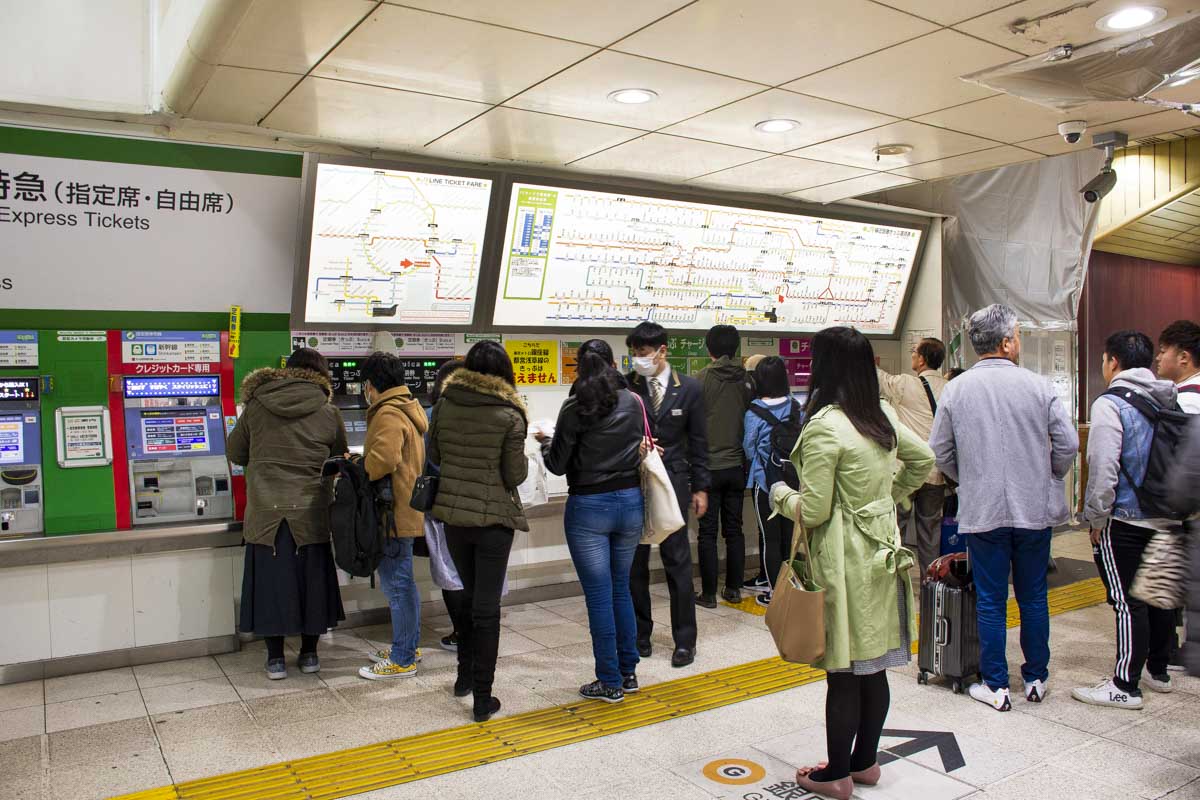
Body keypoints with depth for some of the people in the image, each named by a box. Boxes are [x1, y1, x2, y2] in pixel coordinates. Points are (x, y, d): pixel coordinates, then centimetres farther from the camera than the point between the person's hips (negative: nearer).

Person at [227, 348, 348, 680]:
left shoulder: (256, 407, 1)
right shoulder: (329, 413, -2)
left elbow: (234, 453, 12)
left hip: (265, 512, 1)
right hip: (311, 513, 0)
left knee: (271, 581, 10)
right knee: (311, 581, 12)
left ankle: (276, 658, 17)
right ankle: (309, 654, 22)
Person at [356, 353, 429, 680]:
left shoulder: (388, 415, -18)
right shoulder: (410, 408, 14)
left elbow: (383, 458, -32)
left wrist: (357, 473, -14)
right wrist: (361, 463, 17)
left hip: (395, 513, -10)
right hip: (407, 508, 10)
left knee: (396, 584, -3)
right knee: (403, 582, 19)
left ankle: (402, 660, 6)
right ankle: (408, 646, 31)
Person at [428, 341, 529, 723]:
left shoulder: (444, 404, -2)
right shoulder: (509, 416, -14)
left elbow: (434, 455, 9)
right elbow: (515, 475, -10)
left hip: (453, 513, 4)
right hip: (494, 518, -4)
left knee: (468, 595, 22)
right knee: (487, 607, 3)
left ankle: (465, 675, 35)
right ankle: (483, 697, 8)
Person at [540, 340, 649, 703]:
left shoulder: (575, 408, -12)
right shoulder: (633, 403, 2)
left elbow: (558, 465, -7)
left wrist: (545, 442, 13)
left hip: (589, 507, -5)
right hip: (630, 500, 5)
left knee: (599, 595, 4)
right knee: (621, 589, 17)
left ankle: (610, 682, 12)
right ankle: (628, 673, 25)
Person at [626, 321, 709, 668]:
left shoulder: (689, 388, 1)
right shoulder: (625, 387, -3)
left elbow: (697, 442, 5)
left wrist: (700, 487, 4)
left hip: (672, 485, 0)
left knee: (678, 562, 4)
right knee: (634, 564, 8)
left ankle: (685, 639, 16)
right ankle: (639, 634, 23)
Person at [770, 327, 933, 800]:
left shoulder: (823, 427, -19)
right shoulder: (885, 416, 5)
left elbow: (813, 512, -17)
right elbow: (923, 462, 21)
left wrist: (781, 495, 1)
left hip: (843, 560, -7)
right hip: (882, 550, 8)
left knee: (843, 671, 4)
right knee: (874, 665, 16)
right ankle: (866, 761, 30)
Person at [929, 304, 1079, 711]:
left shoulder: (955, 390, -5)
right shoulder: (1038, 386, -8)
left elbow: (940, 452, 0)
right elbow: (1068, 444, -5)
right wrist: (1047, 478, 14)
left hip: (981, 512, 0)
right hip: (1034, 510, 0)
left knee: (990, 601, 8)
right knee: (1033, 598, 15)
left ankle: (996, 686, 15)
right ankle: (1036, 679, 27)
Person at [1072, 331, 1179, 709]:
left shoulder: (1110, 404, -14)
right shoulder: (1171, 401, 9)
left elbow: (1103, 469, -18)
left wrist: (1096, 518, -8)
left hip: (1125, 521, -8)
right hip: (1167, 518, 8)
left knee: (1128, 602, -3)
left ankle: (1125, 685, 2)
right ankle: (1158, 670, 31)